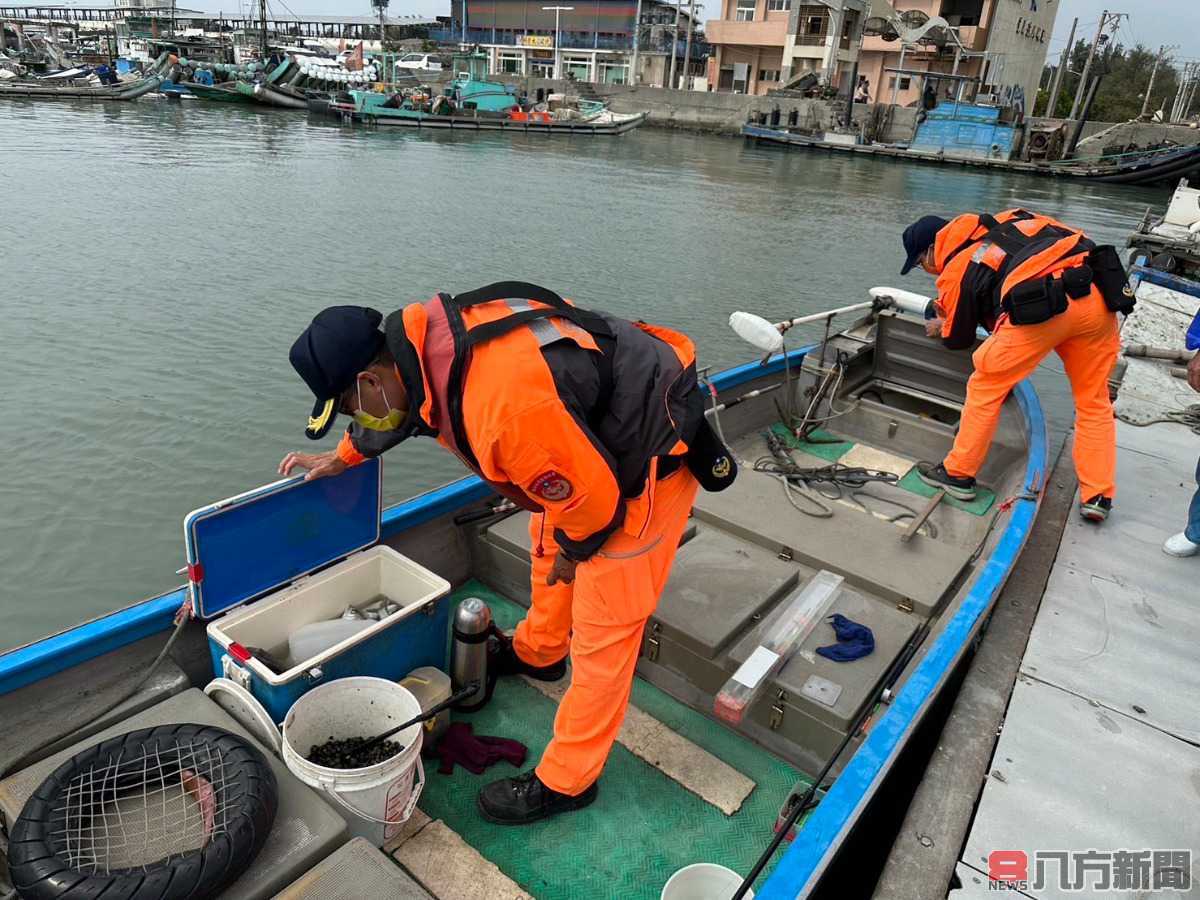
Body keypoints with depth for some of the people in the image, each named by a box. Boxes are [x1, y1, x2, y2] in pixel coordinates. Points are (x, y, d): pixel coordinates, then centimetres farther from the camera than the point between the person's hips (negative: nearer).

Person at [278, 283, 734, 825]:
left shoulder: (501, 405, -39)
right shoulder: (421, 337, -8)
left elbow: (592, 495, -28)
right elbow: (398, 405, 16)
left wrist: (572, 550, -7)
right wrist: (342, 457, 29)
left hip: (651, 460, -9)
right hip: (598, 436, 9)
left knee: (602, 629, -1)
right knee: (547, 539, 28)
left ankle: (565, 782, 17)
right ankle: (538, 652, 53)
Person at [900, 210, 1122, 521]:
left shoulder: (953, 269, 12)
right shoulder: (999, 222, 28)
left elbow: (959, 339, 22)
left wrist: (942, 327, 47)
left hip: (1045, 308, -6)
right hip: (1097, 296, 7)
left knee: (985, 385, 13)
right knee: (1093, 401, 18)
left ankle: (958, 473, 20)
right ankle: (1098, 496, 19)